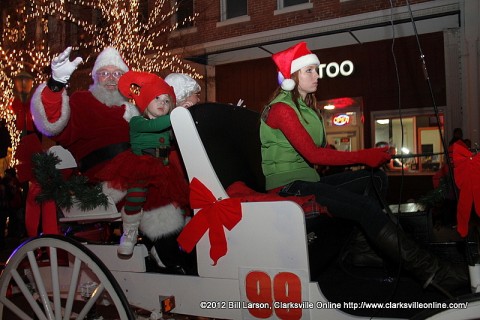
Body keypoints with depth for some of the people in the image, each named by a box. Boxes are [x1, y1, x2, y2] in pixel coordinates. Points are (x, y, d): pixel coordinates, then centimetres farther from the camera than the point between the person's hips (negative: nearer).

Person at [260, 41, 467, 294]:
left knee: (376, 179, -5)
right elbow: (312, 154, -19)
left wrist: (369, 155, -2)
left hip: (308, 179, 9)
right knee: (365, 206, -24)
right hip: (287, 185, -9)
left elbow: (321, 152, 12)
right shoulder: (281, 108, -10)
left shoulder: (306, 107, 20)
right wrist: (363, 156, -18)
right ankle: (429, 271, -20)